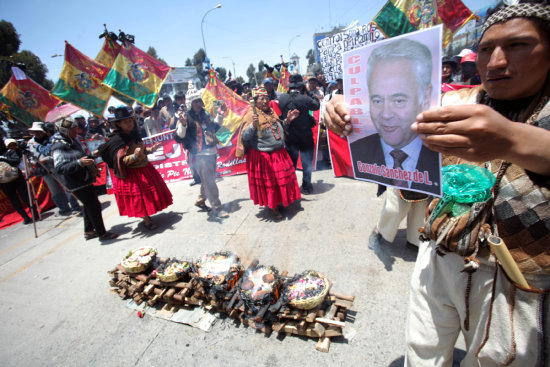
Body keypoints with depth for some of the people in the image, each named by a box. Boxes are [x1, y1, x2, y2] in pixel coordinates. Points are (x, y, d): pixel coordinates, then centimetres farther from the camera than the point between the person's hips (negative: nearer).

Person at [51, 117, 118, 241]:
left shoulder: (73, 140, 8)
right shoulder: (58, 147, -19)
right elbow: (60, 168, -28)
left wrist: (92, 166, 19)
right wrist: (79, 163, -37)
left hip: (85, 179, 10)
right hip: (77, 183, -10)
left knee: (89, 206, 19)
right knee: (94, 206, -4)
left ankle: (89, 231, 34)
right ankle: (102, 233, 8)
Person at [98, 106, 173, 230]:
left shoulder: (134, 134, 5)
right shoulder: (117, 140, -17)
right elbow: (121, 161, -22)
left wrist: (151, 149, 6)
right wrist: (134, 156, -36)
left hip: (144, 169, 7)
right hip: (131, 174, -7)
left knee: (148, 194, 15)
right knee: (139, 197, 2)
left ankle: (148, 216, 34)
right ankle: (146, 221, 17)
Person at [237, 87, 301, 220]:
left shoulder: (272, 112, 9)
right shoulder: (251, 116, -11)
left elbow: (279, 129, 22)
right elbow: (244, 138, -18)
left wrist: (288, 120, 7)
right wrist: (253, 125, -32)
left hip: (279, 154, 7)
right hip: (262, 157, -6)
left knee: (282, 180, 16)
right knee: (268, 184, 6)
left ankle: (281, 202, 38)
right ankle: (273, 208, 24)